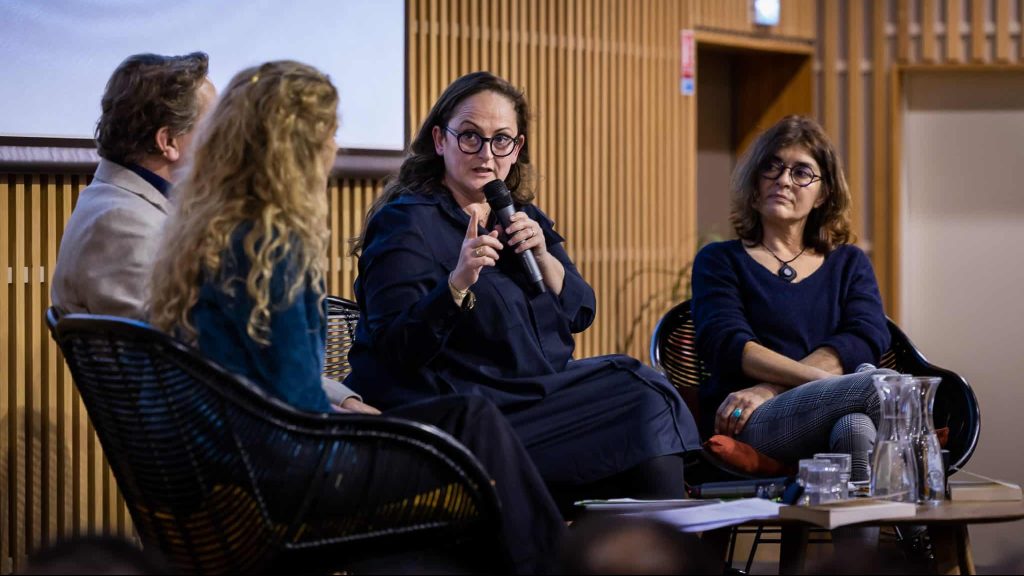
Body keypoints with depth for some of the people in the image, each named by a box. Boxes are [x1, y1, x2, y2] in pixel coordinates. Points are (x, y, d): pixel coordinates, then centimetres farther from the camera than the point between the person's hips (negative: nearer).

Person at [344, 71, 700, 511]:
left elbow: (580, 314, 9)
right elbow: (396, 350, -19)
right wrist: (457, 283, -34)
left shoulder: (520, 217, 14)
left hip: (537, 390, 8)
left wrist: (543, 257, -9)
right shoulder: (406, 223, -10)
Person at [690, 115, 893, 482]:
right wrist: (826, 382, -19)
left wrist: (768, 389, -12)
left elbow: (868, 340, 4)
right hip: (752, 426, -2)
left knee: (856, 427, -39)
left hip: (831, 416, 3)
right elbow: (728, 345, -2)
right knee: (882, 384, -33)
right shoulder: (721, 261, 19)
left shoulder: (849, 264, 26)